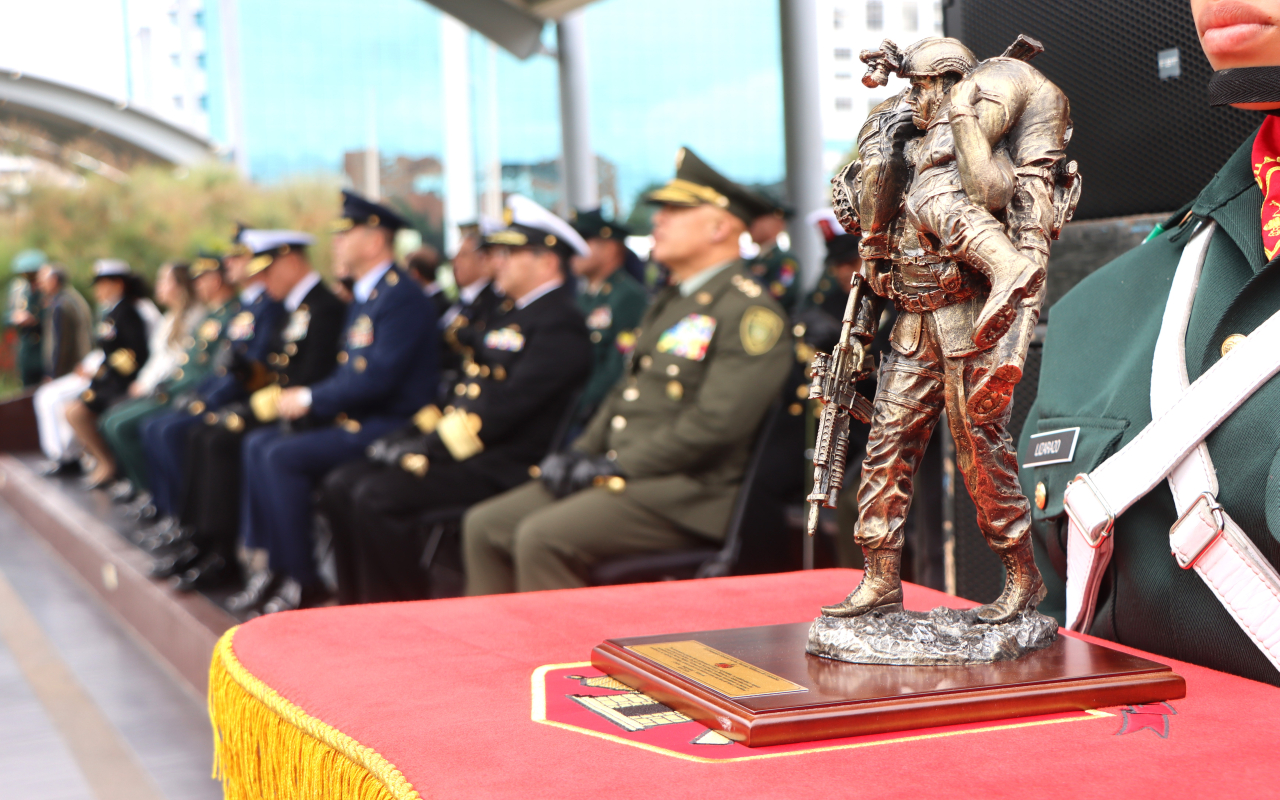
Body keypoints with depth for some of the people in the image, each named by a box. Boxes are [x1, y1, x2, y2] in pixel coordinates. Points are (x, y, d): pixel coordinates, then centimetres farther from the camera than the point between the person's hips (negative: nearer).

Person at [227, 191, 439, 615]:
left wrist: (309, 400, -15)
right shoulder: (365, 296, 17)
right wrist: (304, 398, 3)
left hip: (388, 425, -10)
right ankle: (275, 563, 3)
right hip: (352, 419, 10)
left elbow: (377, 378, -23)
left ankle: (303, 579, -11)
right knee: (259, 444, 2)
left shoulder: (403, 297, -15)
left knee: (284, 456, -22)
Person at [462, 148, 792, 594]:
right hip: (620, 476, 9)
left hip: (687, 495, -9)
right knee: (484, 525, 0)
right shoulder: (668, 303, 21)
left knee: (541, 537, -27)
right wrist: (578, 455, 7)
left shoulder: (749, 312, -11)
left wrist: (616, 468, -17)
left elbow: (715, 424, -20)